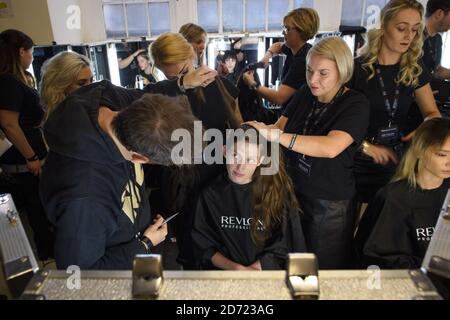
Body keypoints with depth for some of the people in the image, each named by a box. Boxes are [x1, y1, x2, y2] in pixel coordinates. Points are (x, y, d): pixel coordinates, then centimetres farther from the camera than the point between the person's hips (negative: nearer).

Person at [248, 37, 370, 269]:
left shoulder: (356, 104, -14)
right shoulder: (304, 95, 1)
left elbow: (331, 147, -31)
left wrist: (274, 134, -35)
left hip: (330, 205, -4)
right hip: (293, 193, 4)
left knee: (324, 269, 14)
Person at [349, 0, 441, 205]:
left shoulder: (415, 69, 1)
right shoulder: (357, 68, -14)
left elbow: (433, 113, 10)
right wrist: (365, 146, -21)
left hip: (394, 161, 4)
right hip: (359, 162, -4)